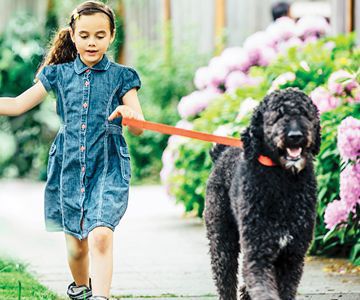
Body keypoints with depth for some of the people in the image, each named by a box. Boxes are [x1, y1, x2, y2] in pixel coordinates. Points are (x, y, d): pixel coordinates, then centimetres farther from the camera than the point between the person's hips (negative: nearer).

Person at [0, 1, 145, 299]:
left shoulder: (121, 76, 1)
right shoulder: (59, 74, 7)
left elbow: (139, 128, -5)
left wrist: (130, 116, -28)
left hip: (107, 167, -3)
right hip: (69, 166, 3)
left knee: (101, 235, -23)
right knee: (76, 244, 12)